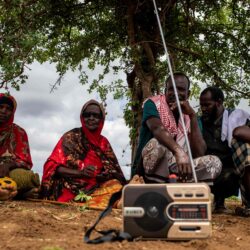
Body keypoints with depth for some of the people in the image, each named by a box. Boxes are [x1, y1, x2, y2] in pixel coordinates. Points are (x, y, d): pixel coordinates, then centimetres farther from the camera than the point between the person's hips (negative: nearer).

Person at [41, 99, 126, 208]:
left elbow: (113, 172, 12)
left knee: (116, 187, -27)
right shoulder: (71, 137, 2)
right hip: (73, 190, -4)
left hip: (97, 188, 4)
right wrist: (80, 173, -18)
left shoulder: (104, 142, 15)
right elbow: (52, 166, -3)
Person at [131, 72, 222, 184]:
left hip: (174, 172, 5)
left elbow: (199, 153, -10)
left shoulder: (189, 117, 6)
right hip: (147, 173, -4)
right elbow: (157, 129, -30)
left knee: (214, 162, -15)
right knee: (158, 142, -33)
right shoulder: (153, 103, -6)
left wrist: (192, 115, -15)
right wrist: (179, 152, -48)